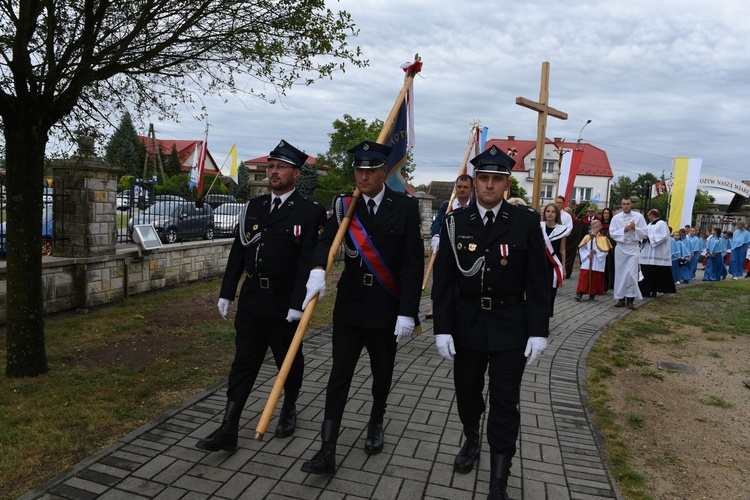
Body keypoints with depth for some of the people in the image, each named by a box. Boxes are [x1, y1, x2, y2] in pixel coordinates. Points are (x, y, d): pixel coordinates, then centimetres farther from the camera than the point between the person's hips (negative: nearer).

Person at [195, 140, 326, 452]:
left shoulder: (310, 212, -8)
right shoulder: (253, 207, 8)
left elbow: (308, 261, -14)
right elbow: (238, 252, 9)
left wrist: (298, 304, -20)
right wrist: (226, 293, 7)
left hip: (285, 304, -4)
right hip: (251, 300, 4)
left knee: (289, 362, 15)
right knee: (243, 363, 7)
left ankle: (289, 411, 38)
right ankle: (228, 430, 14)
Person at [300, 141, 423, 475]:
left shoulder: (405, 206, -7)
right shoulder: (345, 205, 0)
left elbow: (414, 263, -10)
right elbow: (326, 240, -16)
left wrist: (407, 312, -13)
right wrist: (317, 270, -38)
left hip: (386, 307, -1)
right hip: (349, 304, 2)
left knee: (381, 373, 16)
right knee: (339, 373, 2)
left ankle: (376, 424, 42)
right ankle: (328, 450, 8)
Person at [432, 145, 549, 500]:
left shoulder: (526, 221, -7)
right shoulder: (456, 222, -3)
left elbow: (538, 281, -5)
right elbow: (443, 280, -3)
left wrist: (538, 332, -8)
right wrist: (442, 328, -7)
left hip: (510, 327, -2)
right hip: (466, 324, 2)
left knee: (505, 404, 5)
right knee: (467, 393, 18)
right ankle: (471, 441, 47)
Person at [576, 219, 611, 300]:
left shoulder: (603, 238, -3)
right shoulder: (587, 237, 3)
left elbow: (606, 251, -6)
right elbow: (581, 248, 1)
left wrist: (596, 252, -17)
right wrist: (587, 254, -12)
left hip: (597, 264, -1)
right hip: (587, 262, 1)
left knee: (595, 279, 6)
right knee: (583, 277, -4)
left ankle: (592, 295, 17)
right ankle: (579, 293, -4)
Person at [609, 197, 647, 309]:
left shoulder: (639, 217, 1)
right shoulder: (616, 218, 2)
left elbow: (644, 233, -1)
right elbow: (612, 233, -5)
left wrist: (635, 228, -17)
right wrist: (624, 230, -17)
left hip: (633, 248, -1)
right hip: (620, 248, 2)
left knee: (632, 274, -9)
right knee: (620, 273, 4)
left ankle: (630, 299, 0)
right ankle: (621, 299, 13)